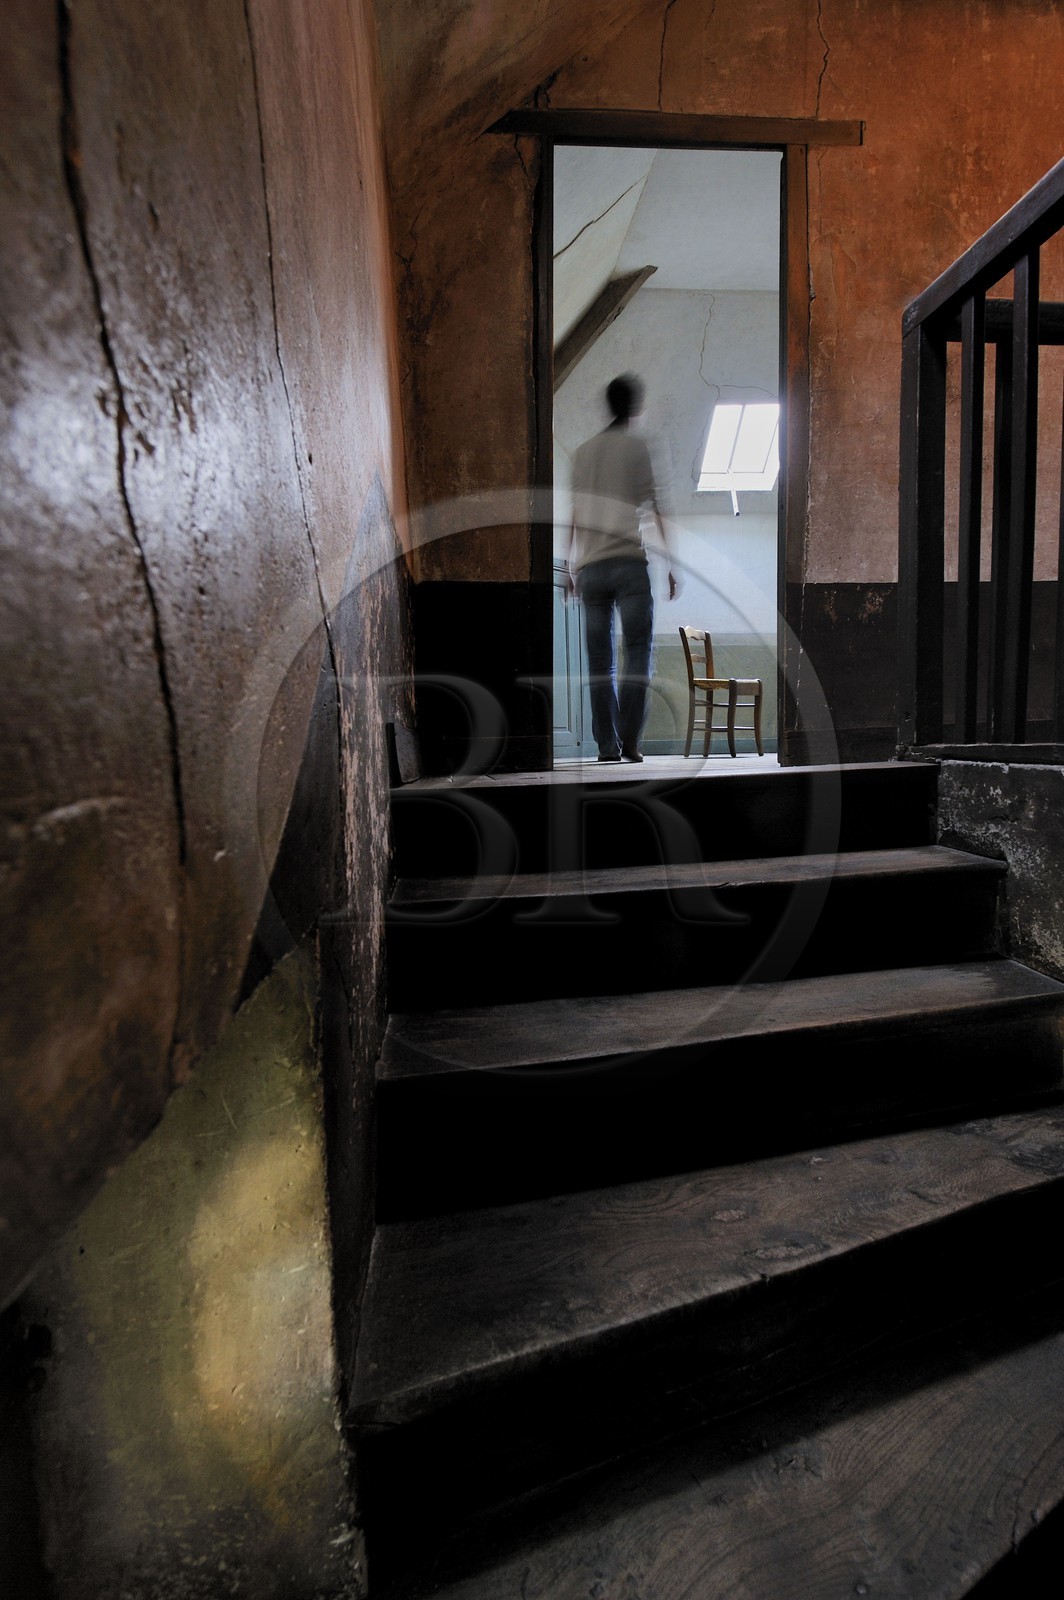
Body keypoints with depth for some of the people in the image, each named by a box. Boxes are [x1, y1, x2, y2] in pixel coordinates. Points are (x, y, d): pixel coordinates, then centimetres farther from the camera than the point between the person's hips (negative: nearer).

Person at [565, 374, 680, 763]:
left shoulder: (584, 450, 17)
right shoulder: (637, 445, 4)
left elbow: (576, 515, 17)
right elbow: (655, 510, 0)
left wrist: (572, 567, 22)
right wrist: (670, 564, 4)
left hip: (590, 567, 4)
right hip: (629, 562, -4)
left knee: (600, 661, 4)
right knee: (638, 653, -3)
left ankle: (607, 744, 2)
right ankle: (630, 741, -12)